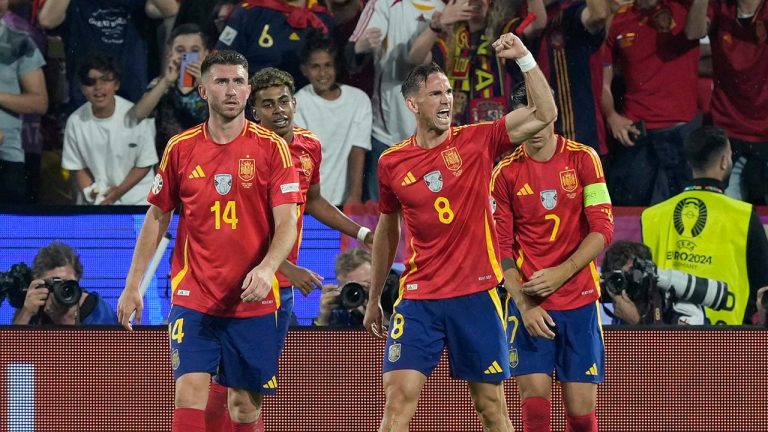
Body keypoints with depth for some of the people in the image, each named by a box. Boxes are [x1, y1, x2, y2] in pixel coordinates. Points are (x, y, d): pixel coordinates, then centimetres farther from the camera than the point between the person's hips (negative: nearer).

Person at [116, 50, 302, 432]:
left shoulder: (271, 148, -2)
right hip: (193, 298, 1)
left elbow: (286, 223, -8)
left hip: (253, 301, -1)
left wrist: (266, 268, -27)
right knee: (190, 394, -14)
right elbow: (157, 218, 13)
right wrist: (133, 285, 9)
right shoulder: (181, 149, 4)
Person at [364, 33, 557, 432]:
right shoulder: (391, 163, 4)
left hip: (475, 296, 0)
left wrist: (524, 58, -17)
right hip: (418, 299, 1)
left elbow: (544, 114, -7)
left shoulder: (477, 141, 0)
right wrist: (374, 300, 22)